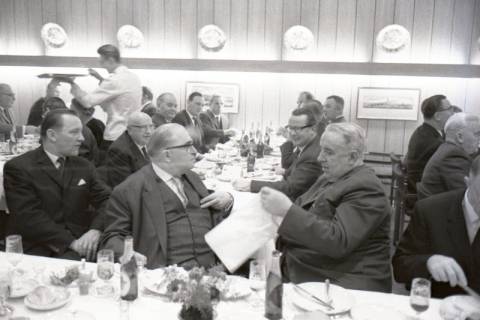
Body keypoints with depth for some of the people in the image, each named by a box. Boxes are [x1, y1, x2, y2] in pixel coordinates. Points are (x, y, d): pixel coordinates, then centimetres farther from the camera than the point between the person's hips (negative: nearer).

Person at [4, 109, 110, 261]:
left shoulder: (84, 166, 13)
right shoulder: (18, 168, -4)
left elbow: (106, 200, 8)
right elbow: (30, 217, -13)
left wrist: (96, 230, -12)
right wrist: (71, 242, -19)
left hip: (80, 241, 5)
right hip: (37, 248, -5)